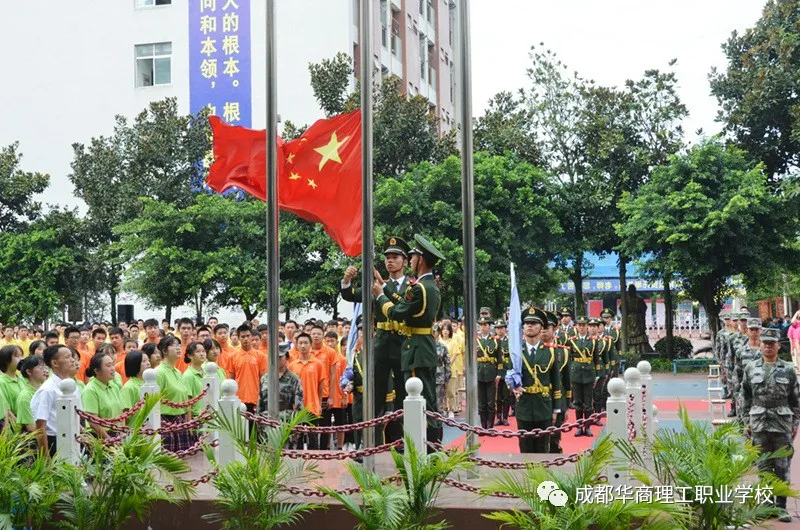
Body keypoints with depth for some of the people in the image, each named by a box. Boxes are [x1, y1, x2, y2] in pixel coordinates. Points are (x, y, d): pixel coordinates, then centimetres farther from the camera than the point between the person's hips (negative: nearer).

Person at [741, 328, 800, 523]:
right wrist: (746, 421, 4)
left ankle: (781, 506, 9)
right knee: (763, 466, 7)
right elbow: (745, 397, 7)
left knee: (782, 466, 2)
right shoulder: (751, 369, 4)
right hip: (759, 424, 1)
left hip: (782, 424, -1)